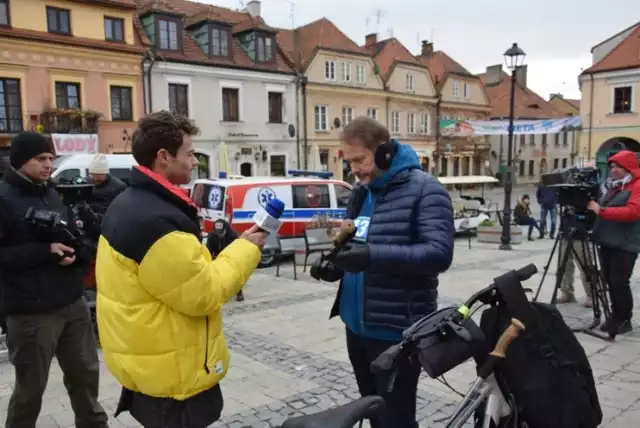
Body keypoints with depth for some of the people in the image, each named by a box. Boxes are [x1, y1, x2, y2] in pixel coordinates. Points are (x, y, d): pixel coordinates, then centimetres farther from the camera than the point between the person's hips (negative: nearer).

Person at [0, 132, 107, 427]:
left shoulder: (51, 192, 13)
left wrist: (74, 249, -2)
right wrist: (45, 251, -21)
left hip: (74, 302, 7)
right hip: (32, 311, -7)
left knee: (85, 373, 19)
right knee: (30, 388, 8)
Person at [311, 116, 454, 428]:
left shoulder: (425, 189, -12)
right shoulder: (360, 192, 12)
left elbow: (440, 253, -23)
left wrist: (373, 257, -33)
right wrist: (334, 266, -2)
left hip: (397, 330, -7)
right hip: (357, 325, 8)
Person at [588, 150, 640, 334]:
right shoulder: (610, 185, 16)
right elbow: (602, 209, 26)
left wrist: (602, 211, -24)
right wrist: (594, 207, 5)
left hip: (625, 245, -8)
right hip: (607, 243, 8)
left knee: (620, 283, -7)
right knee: (610, 282, 10)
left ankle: (625, 320, 5)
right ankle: (616, 317, 19)